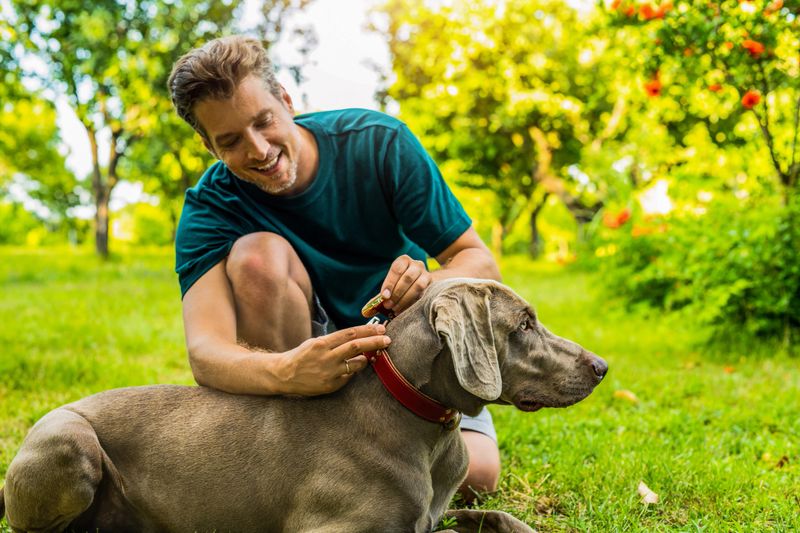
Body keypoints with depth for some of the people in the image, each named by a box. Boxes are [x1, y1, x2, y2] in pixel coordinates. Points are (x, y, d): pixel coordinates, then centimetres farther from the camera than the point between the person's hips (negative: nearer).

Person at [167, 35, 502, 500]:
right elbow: (205, 352, -33)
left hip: (405, 341, 1)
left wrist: (432, 285, -40)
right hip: (301, 352, 0)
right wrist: (286, 373, -56)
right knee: (257, 254, -30)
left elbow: (480, 261, -15)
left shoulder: (380, 143, -17)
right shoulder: (210, 209, -18)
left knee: (475, 474, -24)